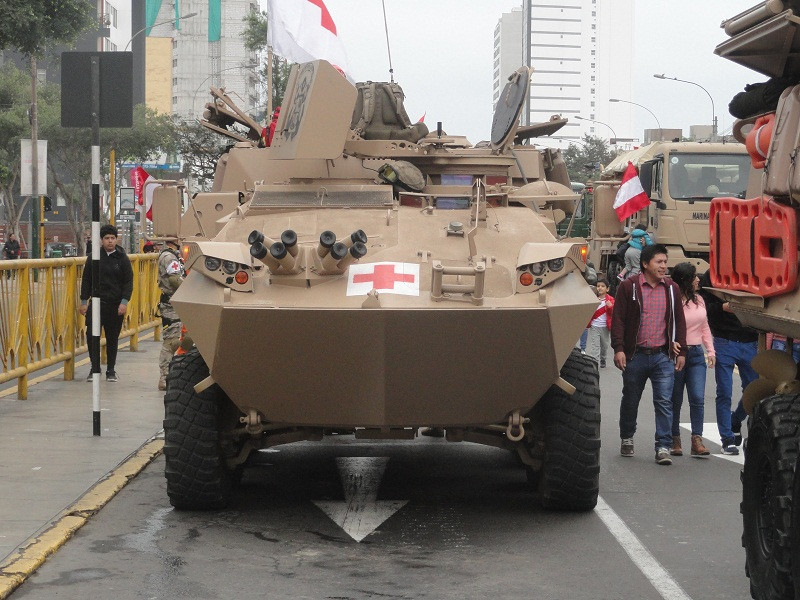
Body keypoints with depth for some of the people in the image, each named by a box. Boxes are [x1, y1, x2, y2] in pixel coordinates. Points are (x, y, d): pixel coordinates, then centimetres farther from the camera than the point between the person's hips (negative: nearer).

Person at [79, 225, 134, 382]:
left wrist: (124, 301, -9)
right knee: (92, 335, -11)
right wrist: (84, 301, 4)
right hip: (97, 303, 0)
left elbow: (128, 282, 2)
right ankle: (94, 368, -1)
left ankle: (111, 370, 16)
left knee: (113, 338, 6)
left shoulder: (122, 258, 2)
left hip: (116, 305, 0)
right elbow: (86, 280, 10)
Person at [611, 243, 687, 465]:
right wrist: (618, 349, -10)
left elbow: (679, 321, 13)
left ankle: (663, 447, -6)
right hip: (635, 355, -1)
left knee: (664, 402, -7)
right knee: (630, 400, 12)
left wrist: (681, 351, 8)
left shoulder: (672, 289, 8)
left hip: (663, 356, 1)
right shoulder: (629, 287, -1)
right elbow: (618, 319, -3)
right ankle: (627, 439, 32)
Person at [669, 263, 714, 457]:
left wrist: (710, 350, 12)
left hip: (696, 354, 5)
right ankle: (675, 440, 16)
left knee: (698, 398, -6)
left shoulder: (698, 300, 10)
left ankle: (697, 441, -7)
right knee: (675, 400, 5)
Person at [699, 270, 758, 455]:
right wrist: (723, 308, -22)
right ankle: (728, 439, 10)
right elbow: (703, 306, -5)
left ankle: (735, 423, 34)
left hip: (750, 342, 3)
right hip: (724, 341, -3)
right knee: (724, 393, 0)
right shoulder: (712, 276, -2)